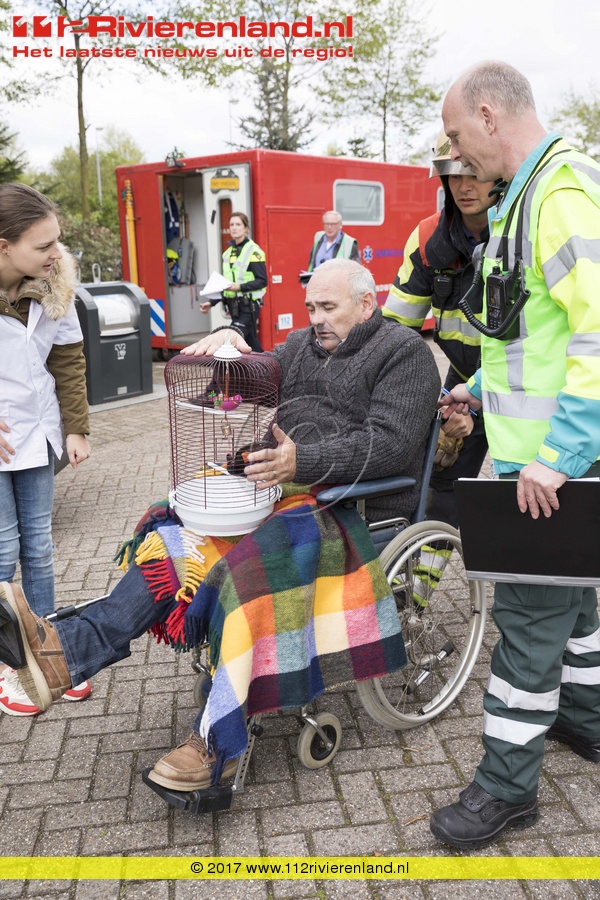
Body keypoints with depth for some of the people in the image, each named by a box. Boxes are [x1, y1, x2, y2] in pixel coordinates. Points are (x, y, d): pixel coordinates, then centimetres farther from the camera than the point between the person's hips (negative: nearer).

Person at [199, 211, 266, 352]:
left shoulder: (253, 251, -8)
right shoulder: (228, 253, 14)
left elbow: (262, 281, -12)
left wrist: (240, 287, -23)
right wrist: (211, 302, 12)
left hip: (248, 305, -7)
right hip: (233, 306, 7)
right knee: (251, 343, 12)